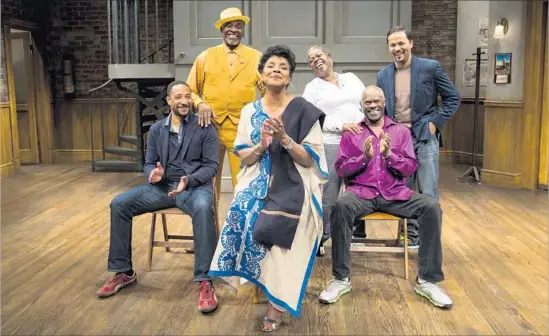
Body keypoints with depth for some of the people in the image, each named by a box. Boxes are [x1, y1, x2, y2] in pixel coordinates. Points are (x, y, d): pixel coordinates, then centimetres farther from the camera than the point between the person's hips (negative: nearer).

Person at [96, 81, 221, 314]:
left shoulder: (205, 127, -2)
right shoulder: (156, 129, 11)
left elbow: (212, 165, -6)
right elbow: (148, 164, 12)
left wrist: (189, 180, -24)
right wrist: (154, 174, -14)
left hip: (195, 186, -5)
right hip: (163, 186, 5)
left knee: (202, 209, -40)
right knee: (119, 204, -12)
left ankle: (205, 281, -31)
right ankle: (124, 272, 2)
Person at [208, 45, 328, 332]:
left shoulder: (303, 110, -1)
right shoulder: (249, 111, 9)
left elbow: (310, 160, -5)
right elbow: (243, 158, 7)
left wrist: (284, 139, -19)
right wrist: (261, 146, -13)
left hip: (292, 186, -3)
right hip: (258, 183, 4)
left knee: (271, 225, -30)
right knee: (241, 214, -27)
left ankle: (277, 302, -9)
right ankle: (273, 288, -7)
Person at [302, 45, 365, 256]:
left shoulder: (351, 78, 18)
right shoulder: (312, 88, 6)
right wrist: (342, 126, -16)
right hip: (330, 146, -3)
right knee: (327, 197, -2)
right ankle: (318, 238, 15)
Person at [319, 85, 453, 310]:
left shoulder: (401, 131, 13)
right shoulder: (351, 133, 11)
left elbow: (411, 168, 5)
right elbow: (341, 169, 4)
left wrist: (389, 155, -13)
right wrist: (364, 157, -13)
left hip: (395, 193, 2)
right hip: (362, 192, -1)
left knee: (431, 207, -24)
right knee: (341, 207, -34)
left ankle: (427, 280, -12)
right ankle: (342, 278, -21)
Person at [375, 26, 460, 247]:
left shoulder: (430, 67, -4)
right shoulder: (383, 75, 7)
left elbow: (453, 98, 0)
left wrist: (435, 123, -8)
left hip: (424, 137, -4)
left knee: (428, 194, 0)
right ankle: (411, 235, 23)